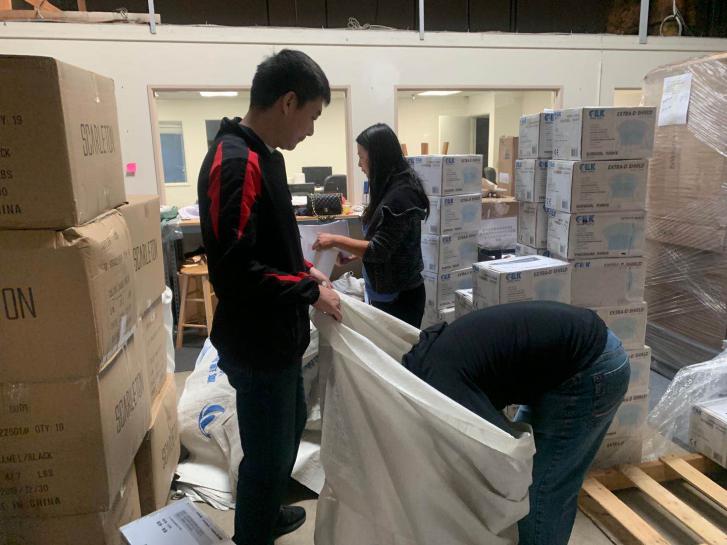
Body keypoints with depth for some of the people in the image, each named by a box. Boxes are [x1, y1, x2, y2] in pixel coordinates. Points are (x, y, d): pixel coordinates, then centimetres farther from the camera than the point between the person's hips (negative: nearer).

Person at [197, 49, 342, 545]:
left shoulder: (264, 156, 7)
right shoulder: (236, 164, -24)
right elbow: (235, 270, -30)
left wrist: (302, 268, 7)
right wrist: (309, 292, -19)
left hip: (276, 334, 11)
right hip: (257, 341, -10)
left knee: (291, 424, 26)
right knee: (267, 451, 8)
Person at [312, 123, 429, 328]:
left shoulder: (399, 196, -22)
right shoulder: (393, 187, 7)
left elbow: (379, 251, -22)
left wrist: (336, 240, -16)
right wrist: (357, 253, 9)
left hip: (399, 297, -9)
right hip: (388, 293, 9)